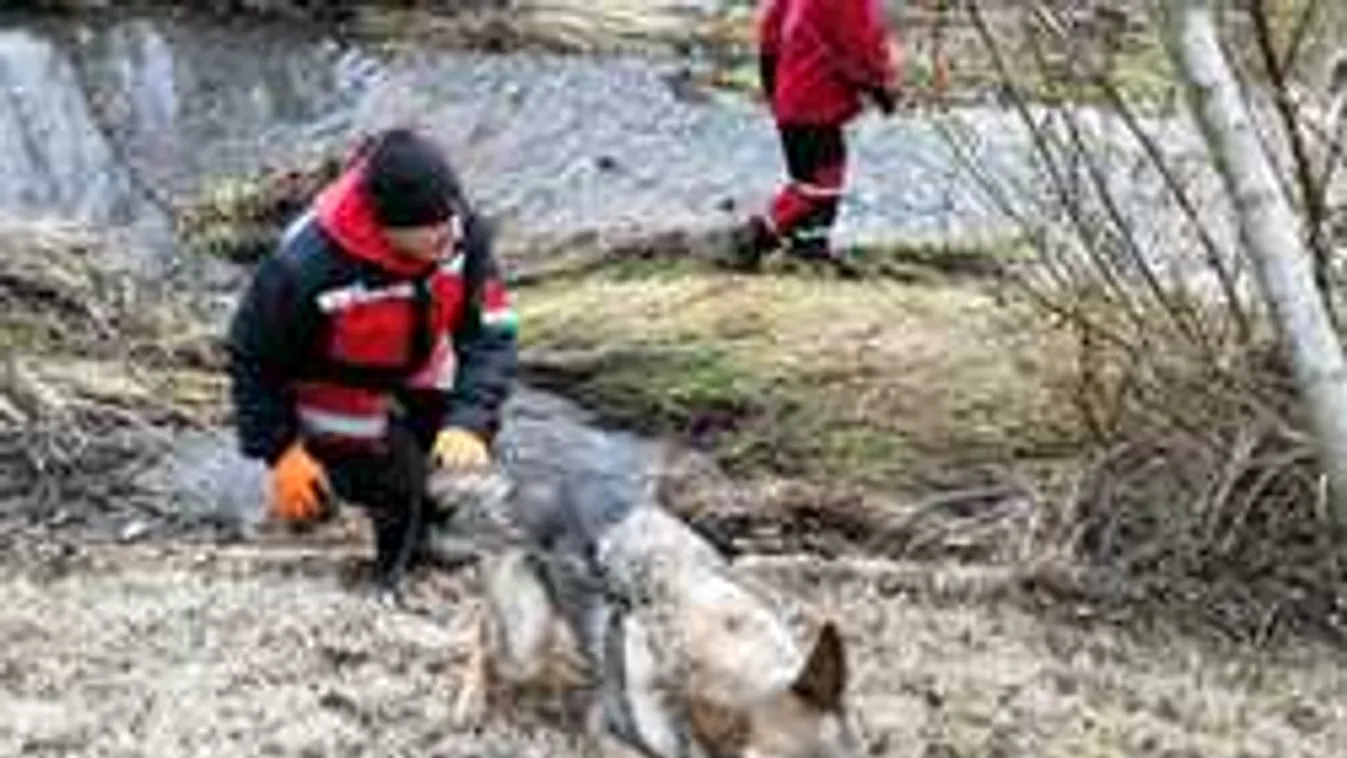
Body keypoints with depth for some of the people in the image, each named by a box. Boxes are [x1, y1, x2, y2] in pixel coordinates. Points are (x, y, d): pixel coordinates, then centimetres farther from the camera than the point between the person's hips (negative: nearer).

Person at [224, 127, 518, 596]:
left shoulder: (463, 232, -26)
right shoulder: (307, 267, -38)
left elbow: (491, 333, -21)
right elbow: (253, 356, -22)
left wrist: (469, 422, -34)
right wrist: (279, 452, -21)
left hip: (419, 380, 5)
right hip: (340, 399, -5)